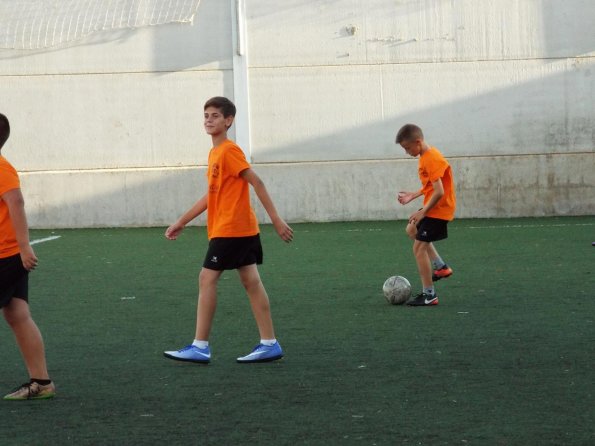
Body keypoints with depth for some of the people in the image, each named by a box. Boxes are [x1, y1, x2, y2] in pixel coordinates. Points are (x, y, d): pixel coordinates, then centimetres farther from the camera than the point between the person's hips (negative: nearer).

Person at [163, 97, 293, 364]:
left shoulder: (229, 151, -13)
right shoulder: (215, 153, 16)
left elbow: (256, 183, -17)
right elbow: (212, 195, 22)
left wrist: (276, 220, -21)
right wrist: (182, 222, 24)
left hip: (230, 229, -9)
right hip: (244, 229, 9)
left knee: (207, 279, -6)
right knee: (251, 282, 7)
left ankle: (200, 347, -3)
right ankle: (269, 344, 8)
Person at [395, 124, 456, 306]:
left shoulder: (431, 160, -24)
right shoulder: (426, 156, 8)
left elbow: (439, 192, -28)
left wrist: (422, 212, -20)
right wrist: (413, 195, 14)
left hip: (438, 209, -11)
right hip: (433, 208, 11)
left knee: (419, 248, -8)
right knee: (412, 230, 29)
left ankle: (429, 295, -3)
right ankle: (441, 267, 26)